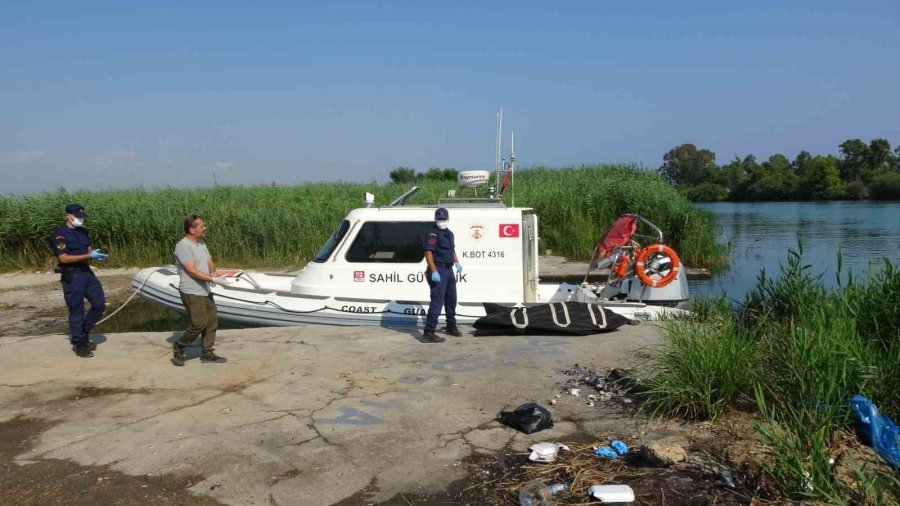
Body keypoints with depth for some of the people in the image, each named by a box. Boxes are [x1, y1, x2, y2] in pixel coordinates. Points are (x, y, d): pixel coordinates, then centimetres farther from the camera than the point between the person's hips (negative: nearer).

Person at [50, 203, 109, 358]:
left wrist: (96, 255, -9)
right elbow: (64, 258, -18)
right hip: (71, 276, -7)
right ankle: (79, 345, 12)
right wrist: (89, 256, -22)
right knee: (76, 311, 0)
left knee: (100, 303, 9)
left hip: (86, 272, 7)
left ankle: (84, 335, 26)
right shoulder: (59, 234, -12)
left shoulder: (83, 232, 11)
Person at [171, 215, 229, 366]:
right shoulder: (183, 246, -16)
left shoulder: (201, 243, 12)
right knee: (199, 324, -9)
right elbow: (192, 271, -22)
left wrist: (214, 272, -8)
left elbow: (209, 262, 15)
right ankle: (179, 346, 13)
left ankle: (207, 354, 19)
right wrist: (213, 279, -25)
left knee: (212, 321, 10)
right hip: (191, 292, -9)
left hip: (205, 291, 9)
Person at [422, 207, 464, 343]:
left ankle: (451, 327, 36)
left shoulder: (449, 233, 15)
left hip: (449, 270, 9)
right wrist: (434, 271, -29)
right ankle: (428, 332, -14)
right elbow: (428, 253, -22)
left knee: (451, 300, 19)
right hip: (438, 270, -9)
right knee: (437, 301, -13)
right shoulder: (433, 233, -13)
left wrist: (457, 263, 16)